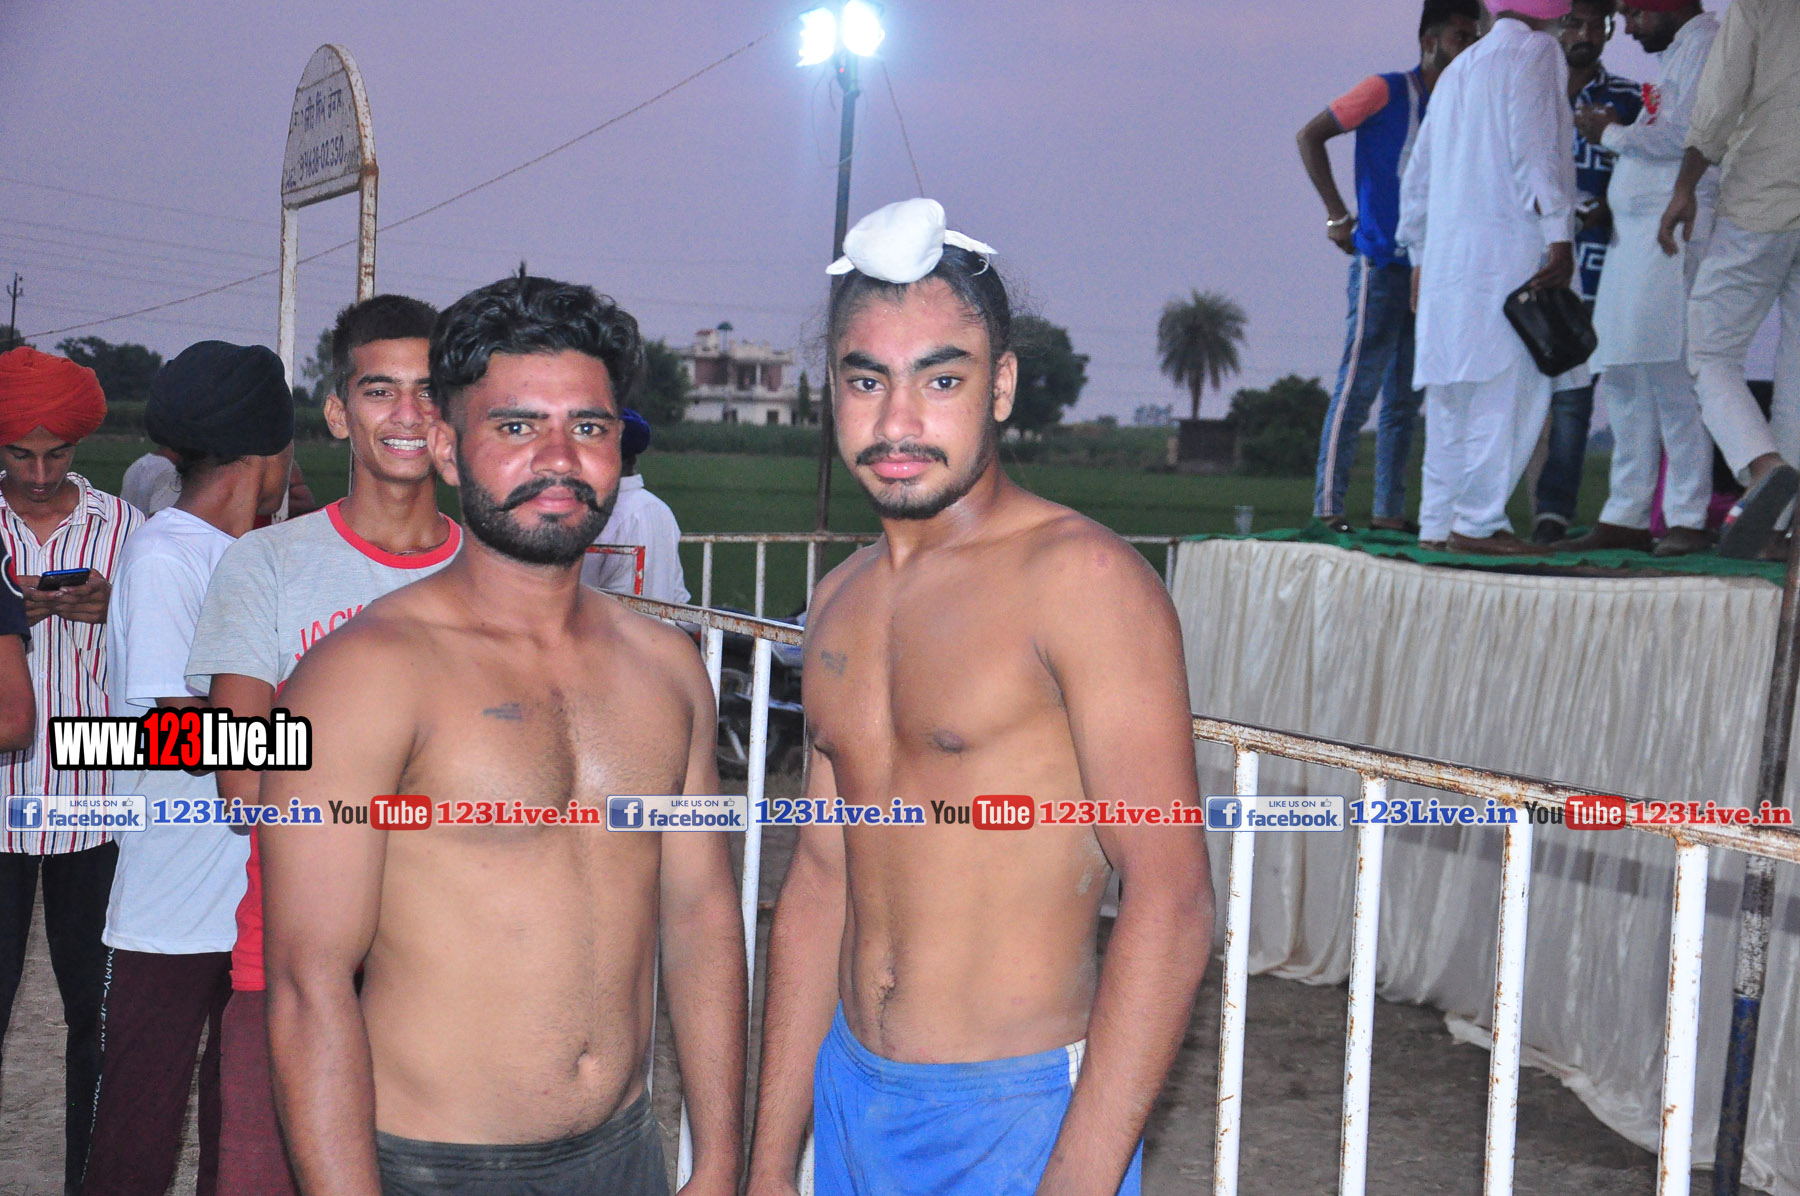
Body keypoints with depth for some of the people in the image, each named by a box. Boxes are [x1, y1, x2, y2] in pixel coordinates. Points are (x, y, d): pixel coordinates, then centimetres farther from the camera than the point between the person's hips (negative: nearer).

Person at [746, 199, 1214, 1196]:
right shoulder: (841, 602, 8)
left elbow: (1171, 901, -19)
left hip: (1022, 1114, -6)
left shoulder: (1081, 578, -14)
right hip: (852, 1099, 6)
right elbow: (819, 881, 12)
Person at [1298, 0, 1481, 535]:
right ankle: (1327, 506, -5)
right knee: (1359, 384, -8)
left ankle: (1389, 511, 13)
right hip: (1382, 263, -7)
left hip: (1429, 267, 7)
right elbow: (1310, 136, -5)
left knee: (1406, 395, 8)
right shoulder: (1387, 90, -3)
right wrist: (1337, 214, -10)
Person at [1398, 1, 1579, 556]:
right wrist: (1558, 235, -14)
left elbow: (1418, 174, 25)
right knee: (1510, 385, -10)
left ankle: (1438, 523, 8)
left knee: (1454, 395, 8)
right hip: (1508, 245, -8)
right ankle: (1479, 521, -15)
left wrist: (1421, 255, 30)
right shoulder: (1536, 52, 3)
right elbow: (1534, 148, -11)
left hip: (1445, 254, 8)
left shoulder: (1458, 68, 24)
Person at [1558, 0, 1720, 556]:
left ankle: (1689, 518, -10)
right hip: (1634, 233, 10)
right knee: (1623, 377, 6)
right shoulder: (1677, 52, 26)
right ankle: (1626, 516, 8)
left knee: (1669, 371, -12)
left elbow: (1686, 136, -16)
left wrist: (1613, 134, -4)